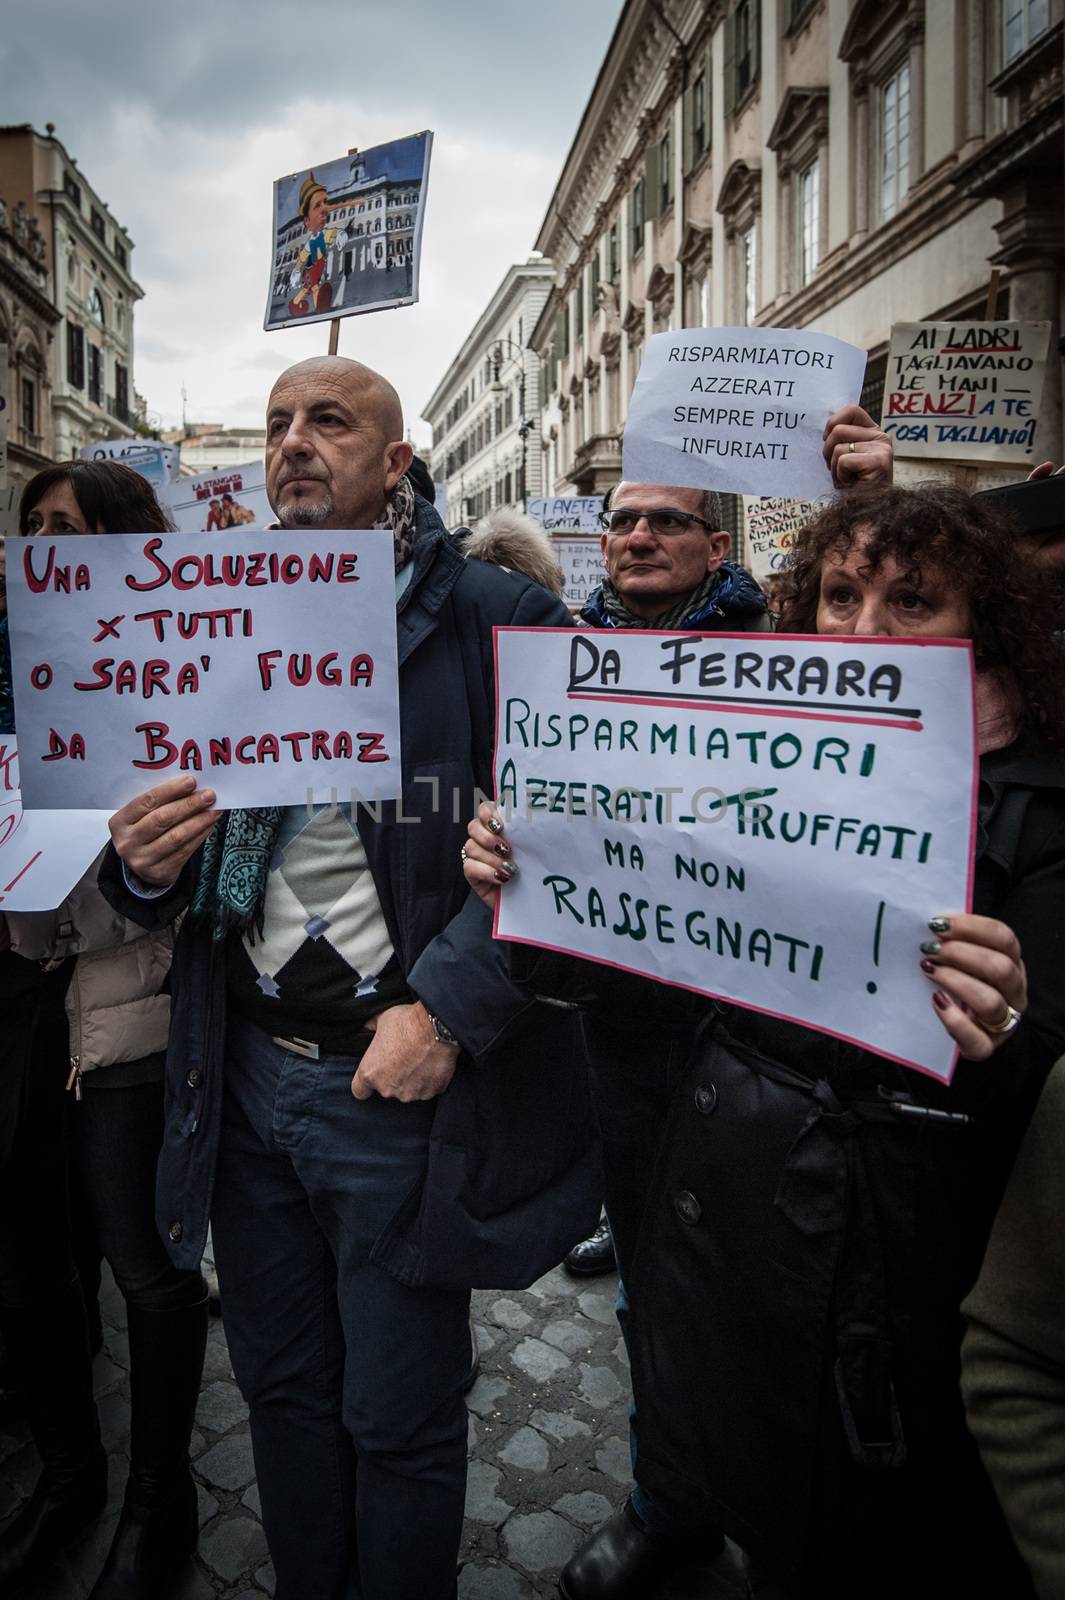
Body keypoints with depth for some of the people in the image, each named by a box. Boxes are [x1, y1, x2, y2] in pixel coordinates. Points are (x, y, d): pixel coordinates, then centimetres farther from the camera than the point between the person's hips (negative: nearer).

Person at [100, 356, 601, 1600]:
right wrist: (142, 864, -9)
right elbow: (162, 885, 13)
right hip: (247, 1077, 5)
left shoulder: (496, 621, -9)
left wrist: (446, 1012, -21)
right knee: (281, 1389, 23)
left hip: (400, 1088, -5)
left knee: (399, 1423, 14)